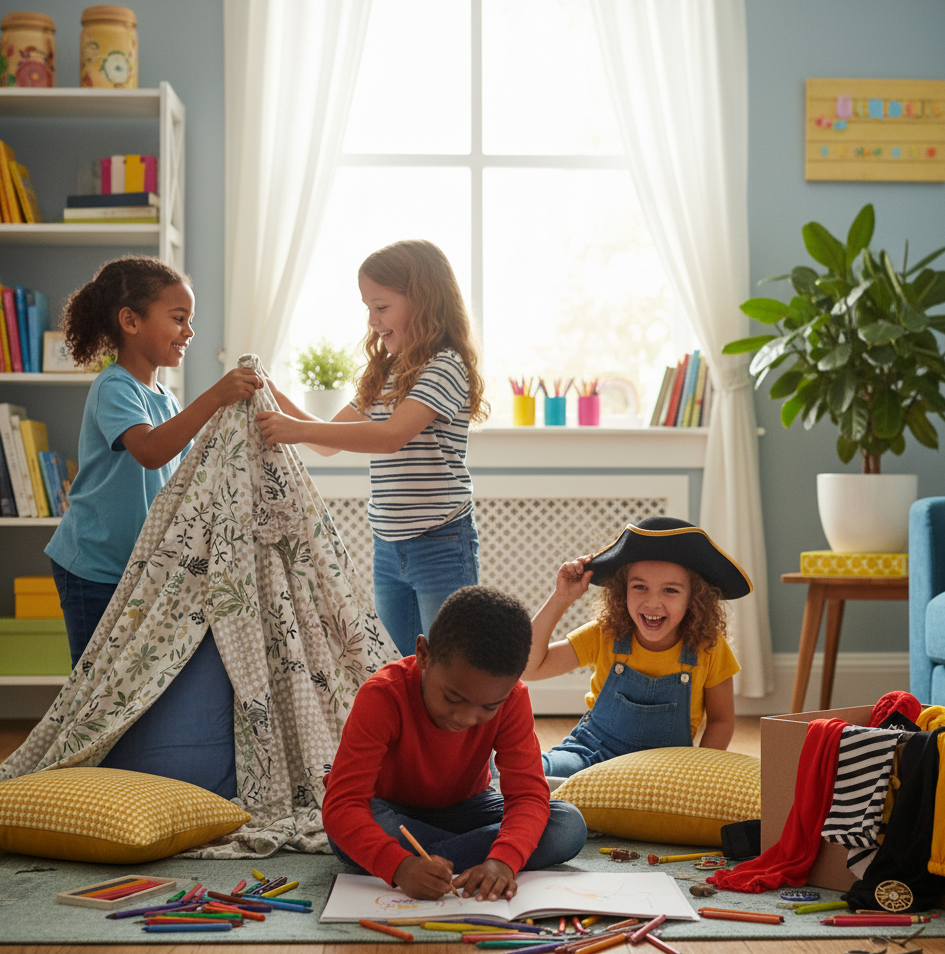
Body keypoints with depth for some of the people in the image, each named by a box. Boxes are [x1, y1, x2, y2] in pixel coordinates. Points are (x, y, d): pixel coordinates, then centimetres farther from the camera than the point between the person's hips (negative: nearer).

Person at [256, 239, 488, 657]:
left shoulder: (446, 367, -13)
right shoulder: (384, 374, 15)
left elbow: (392, 434, -26)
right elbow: (330, 440, 17)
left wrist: (300, 430, -30)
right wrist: (278, 401, 2)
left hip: (441, 544, -8)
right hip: (389, 547, 8)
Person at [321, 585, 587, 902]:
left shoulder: (511, 699, -22)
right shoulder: (382, 696, -32)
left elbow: (528, 795, -25)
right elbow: (340, 804, -39)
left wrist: (502, 861, -47)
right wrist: (399, 866, -57)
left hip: (463, 807, 3)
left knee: (569, 826, -22)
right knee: (347, 830, -39)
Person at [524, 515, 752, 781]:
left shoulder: (707, 647, -11)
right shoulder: (605, 636, -9)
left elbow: (721, 721, 2)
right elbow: (528, 667, -13)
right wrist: (560, 599, -17)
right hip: (594, 751, 0)